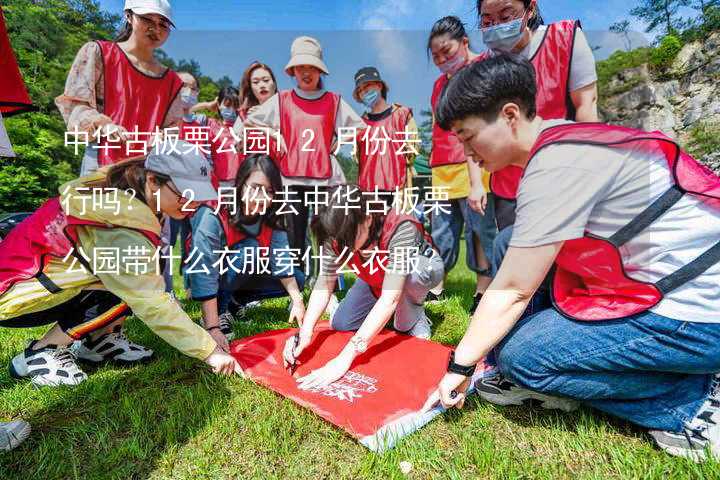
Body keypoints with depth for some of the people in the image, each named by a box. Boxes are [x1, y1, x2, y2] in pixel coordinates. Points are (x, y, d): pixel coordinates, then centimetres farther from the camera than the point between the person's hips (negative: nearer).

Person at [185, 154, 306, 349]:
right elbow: (204, 275, -35)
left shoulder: (271, 217, -15)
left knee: (297, 279, -7)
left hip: (242, 278, 6)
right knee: (251, 250, -32)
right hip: (210, 275, -6)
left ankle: (233, 302, 4)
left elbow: (281, 259, -20)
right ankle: (220, 310, -14)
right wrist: (212, 328, -38)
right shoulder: (213, 216, -32)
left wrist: (297, 300, -30)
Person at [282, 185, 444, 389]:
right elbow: (324, 284, -21)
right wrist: (305, 332, -36)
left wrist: (345, 357, -49)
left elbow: (390, 298, -46)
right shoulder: (337, 234, -26)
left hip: (424, 268, -5)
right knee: (339, 324, -6)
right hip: (378, 280, 5)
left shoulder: (401, 229, -42)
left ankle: (413, 317, -7)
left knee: (407, 270, -39)